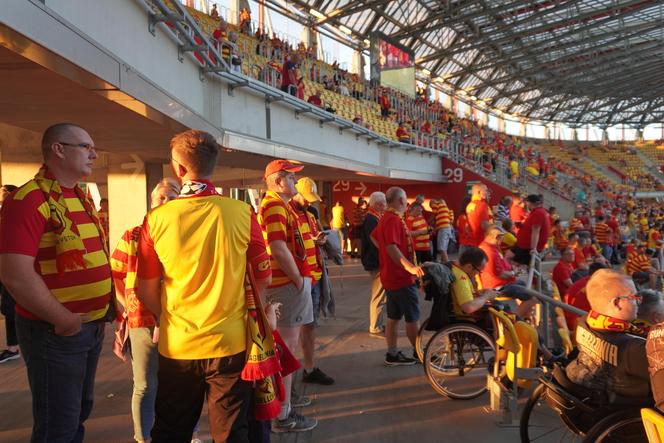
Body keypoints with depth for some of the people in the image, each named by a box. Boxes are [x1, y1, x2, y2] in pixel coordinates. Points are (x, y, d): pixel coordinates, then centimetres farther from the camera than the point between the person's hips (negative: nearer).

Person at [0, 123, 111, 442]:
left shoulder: (83, 199, 11)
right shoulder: (30, 199, -17)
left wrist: (100, 313, 10)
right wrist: (64, 320, -18)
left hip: (92, 328, 8)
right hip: (55, 332, -8)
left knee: (79, 414, 22)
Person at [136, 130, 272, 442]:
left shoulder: (156, 219, -10)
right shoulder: (242, 213, -11)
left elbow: (145, 292, -1)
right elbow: (264, 279, -2)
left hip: (176, 346, 1)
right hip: (230, 344, -1)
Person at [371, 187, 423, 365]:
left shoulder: (386, 218, 11)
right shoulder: (394, 220, -20)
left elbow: (374, 236, 26)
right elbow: (392, 247, -30)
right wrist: (409, 266, -37)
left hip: (390, 276, 10)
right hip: (402, 278, -10)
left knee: (394, 317, 13)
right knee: (413, 317, 3)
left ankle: (392, 354, 18)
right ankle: (419, 353, 14)